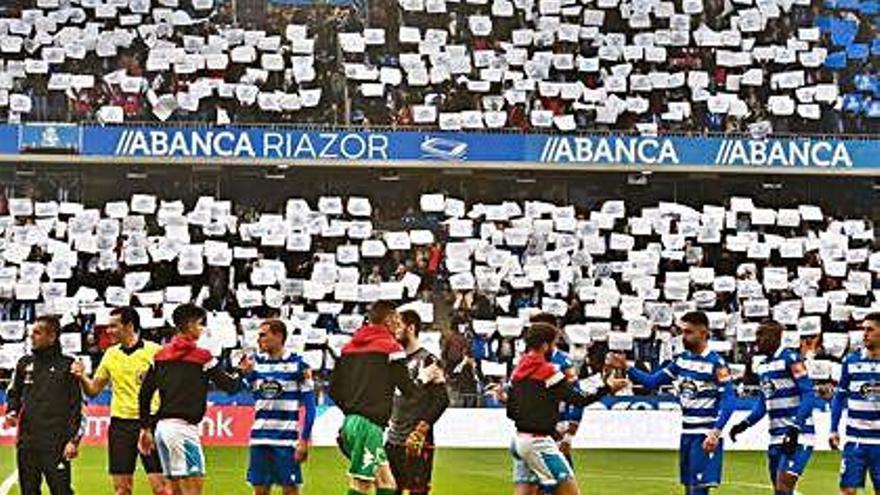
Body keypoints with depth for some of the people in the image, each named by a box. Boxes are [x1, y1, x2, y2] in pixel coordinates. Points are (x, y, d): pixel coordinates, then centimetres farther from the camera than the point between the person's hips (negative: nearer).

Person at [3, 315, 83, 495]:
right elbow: (13, 393, 23)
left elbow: (77, 405, -3)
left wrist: (74, 439, -9)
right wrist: (11, 413, 2)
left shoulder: (67, 365, -2)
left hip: (56, 443, -5)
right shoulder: (24, 364, 11)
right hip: (26, 441, 5)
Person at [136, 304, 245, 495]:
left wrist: (146, 428, 17)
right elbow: (230, 386, -3)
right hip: (183, 427, -7)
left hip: (162, 426, 7)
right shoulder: (202, 357, -6)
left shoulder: (161, 355, 11)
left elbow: (144, 393, 11)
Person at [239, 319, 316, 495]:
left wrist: (304, 440, -9)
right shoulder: (257, 362, 9)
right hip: (260, 439, 4)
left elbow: (309, 406, -4)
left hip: (287, 440, -4)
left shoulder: (298, 365, -4)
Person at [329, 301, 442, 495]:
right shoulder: (391, 348, -6)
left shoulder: (349, 348, 13)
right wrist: (424, 377, 14)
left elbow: (333, 389, 13)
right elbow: (409, 391, -5)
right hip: (369, 426, -8)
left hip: (350, 422, 8)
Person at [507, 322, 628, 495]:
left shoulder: (518, 372, 10)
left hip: (520, 440, 8)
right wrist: (608, 387, -1)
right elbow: (580, 400, -12)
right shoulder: (548, 372, -13)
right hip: (538, 442, -8)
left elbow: (510, 411, 15)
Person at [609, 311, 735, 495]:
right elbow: (652, 382, 13)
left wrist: (715, 433, -27)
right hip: (687, 435, 8)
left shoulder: (715, 363, -12)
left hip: (705, 438, -8)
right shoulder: (682, 360, 10)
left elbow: (728, 401, -17)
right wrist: (627, 368, 0)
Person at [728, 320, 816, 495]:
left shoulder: (791, 359, -11)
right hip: (776, 437, 8)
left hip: (798, 436, -8)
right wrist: (745, 424, 10)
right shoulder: (763, 367, 14)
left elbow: (808, 396, -17)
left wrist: (795, 429, -25)